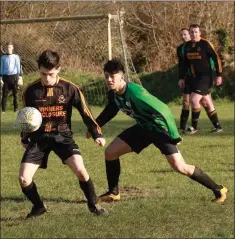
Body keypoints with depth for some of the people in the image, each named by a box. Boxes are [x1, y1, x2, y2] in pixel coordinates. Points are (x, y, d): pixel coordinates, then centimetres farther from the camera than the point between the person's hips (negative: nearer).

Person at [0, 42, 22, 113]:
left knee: (15, 93, 3)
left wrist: (20, 77, -1)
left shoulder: (16, 57, 2)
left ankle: (16, 108, 9)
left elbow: (18, 67, 4)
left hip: (14, 76, -1)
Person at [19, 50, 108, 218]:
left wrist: (97, 134, -5)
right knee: (24, 179, -11)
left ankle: (93, 205, 2)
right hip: (39, 138, 2)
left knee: (80, 170, -22)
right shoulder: (31, 91, -4)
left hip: (62, 135, -1)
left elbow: (85, 111, 0)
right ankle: (39, 206, 17)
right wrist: (25, 139, 22)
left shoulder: (69, 88, -8)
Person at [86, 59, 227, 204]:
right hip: (143, 127, 8)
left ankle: (218, 190, -4)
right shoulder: (113, 95, -7)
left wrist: (175, 136, -27)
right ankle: (113, 193, 19)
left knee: (180, 167, -17)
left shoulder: (135, 92, -32)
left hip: (160, 128, -8)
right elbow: (109, 111, 18)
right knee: (110, 152, 3)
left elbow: (163, 111, -30)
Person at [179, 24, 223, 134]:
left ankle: (194, 126, -4)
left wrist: (219, 75, -10)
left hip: (205, 76, -6)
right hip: (194, 78, 6)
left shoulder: (205, 44, -10)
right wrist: (182, 77, 16)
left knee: (194, 99, -16)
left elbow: (216, 58, -8)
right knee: (207, 103, 11)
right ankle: (217, 126, 20)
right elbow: (185, 62, 18)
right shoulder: (187, 45, 8)